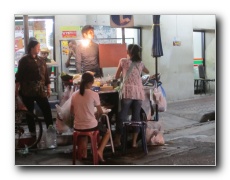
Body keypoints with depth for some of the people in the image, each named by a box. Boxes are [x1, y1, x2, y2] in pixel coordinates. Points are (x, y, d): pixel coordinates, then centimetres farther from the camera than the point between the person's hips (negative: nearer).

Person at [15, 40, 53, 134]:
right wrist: (16, 88, -9)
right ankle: (32, 131, 14)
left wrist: (48, 88, 11)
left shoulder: (41, 60, 11)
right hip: (27, 91, -4)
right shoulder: (24, 60, -3)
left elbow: (46, 75, 13)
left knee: (47, 110, -5)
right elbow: (19, 75, -4)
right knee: (29, 111, 5)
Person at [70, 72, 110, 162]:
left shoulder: (74, 94, -1)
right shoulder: (94, 94, -13)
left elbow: (72, 111, 10)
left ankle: (84, 152, 31)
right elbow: (100, 112, -3)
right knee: (107, 132, 25)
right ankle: (100, 150, 3)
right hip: (91, 126, -4)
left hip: (77, 127, 4)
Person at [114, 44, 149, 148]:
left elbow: (116, 77, 10)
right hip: (139, 92, 3)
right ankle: (134, 142, 9)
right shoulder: (140, 63, 13)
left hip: (128, 91, -3)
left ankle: (117, 140, 8)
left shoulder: (123, 61, 2)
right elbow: (147, 72, 35)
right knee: (136, 117, 7)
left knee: (123, 116, 3)